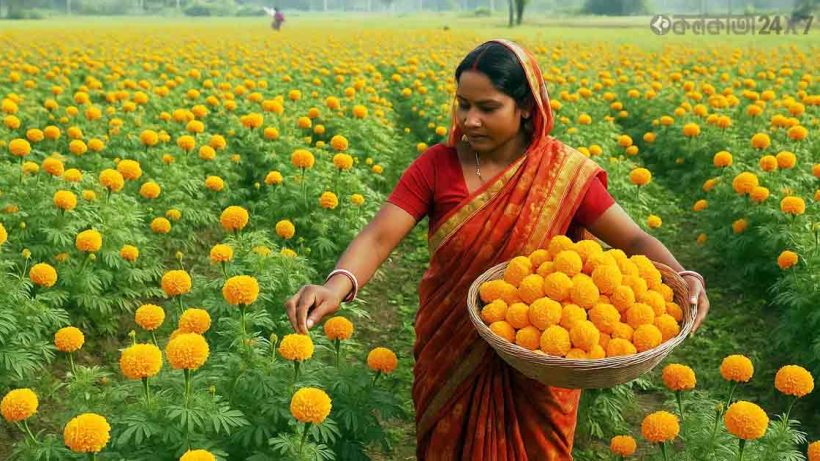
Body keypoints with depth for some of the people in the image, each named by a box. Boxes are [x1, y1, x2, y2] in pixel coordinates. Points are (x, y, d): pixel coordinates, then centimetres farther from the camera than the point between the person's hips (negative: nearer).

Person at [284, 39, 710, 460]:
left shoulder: (564, 172, -12)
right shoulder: (435, 166, -12)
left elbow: (633, 240, -11)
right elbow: (379, 236, -20)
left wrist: (682, 277, -31)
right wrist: (337, 284, -40)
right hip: (452, 354, 1)